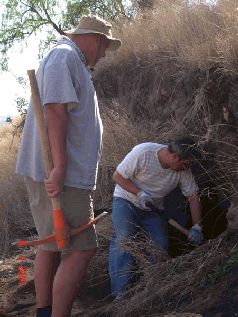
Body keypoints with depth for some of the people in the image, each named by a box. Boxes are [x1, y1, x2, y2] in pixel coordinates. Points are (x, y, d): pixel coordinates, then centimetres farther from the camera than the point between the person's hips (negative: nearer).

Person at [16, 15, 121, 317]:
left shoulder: (71, 61, 23)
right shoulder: (65, 56, -9)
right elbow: (55, 110, -20)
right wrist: (60, 168, -25)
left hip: (56, 173, 11)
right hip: (61, 176, -11)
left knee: (51, 244, 15)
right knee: (81, 249, -11)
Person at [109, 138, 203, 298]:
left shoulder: (183, 169, -14)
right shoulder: (143, 152, -27)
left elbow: (193, 197, -7)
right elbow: (118, 176, -18)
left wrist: (196, 227, -14)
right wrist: (140, 194, -27)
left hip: (154, 208, 4)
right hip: (126, 201, -4)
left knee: (161, 246, -10)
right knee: (123, 239, -24)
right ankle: (120, 293, -25)